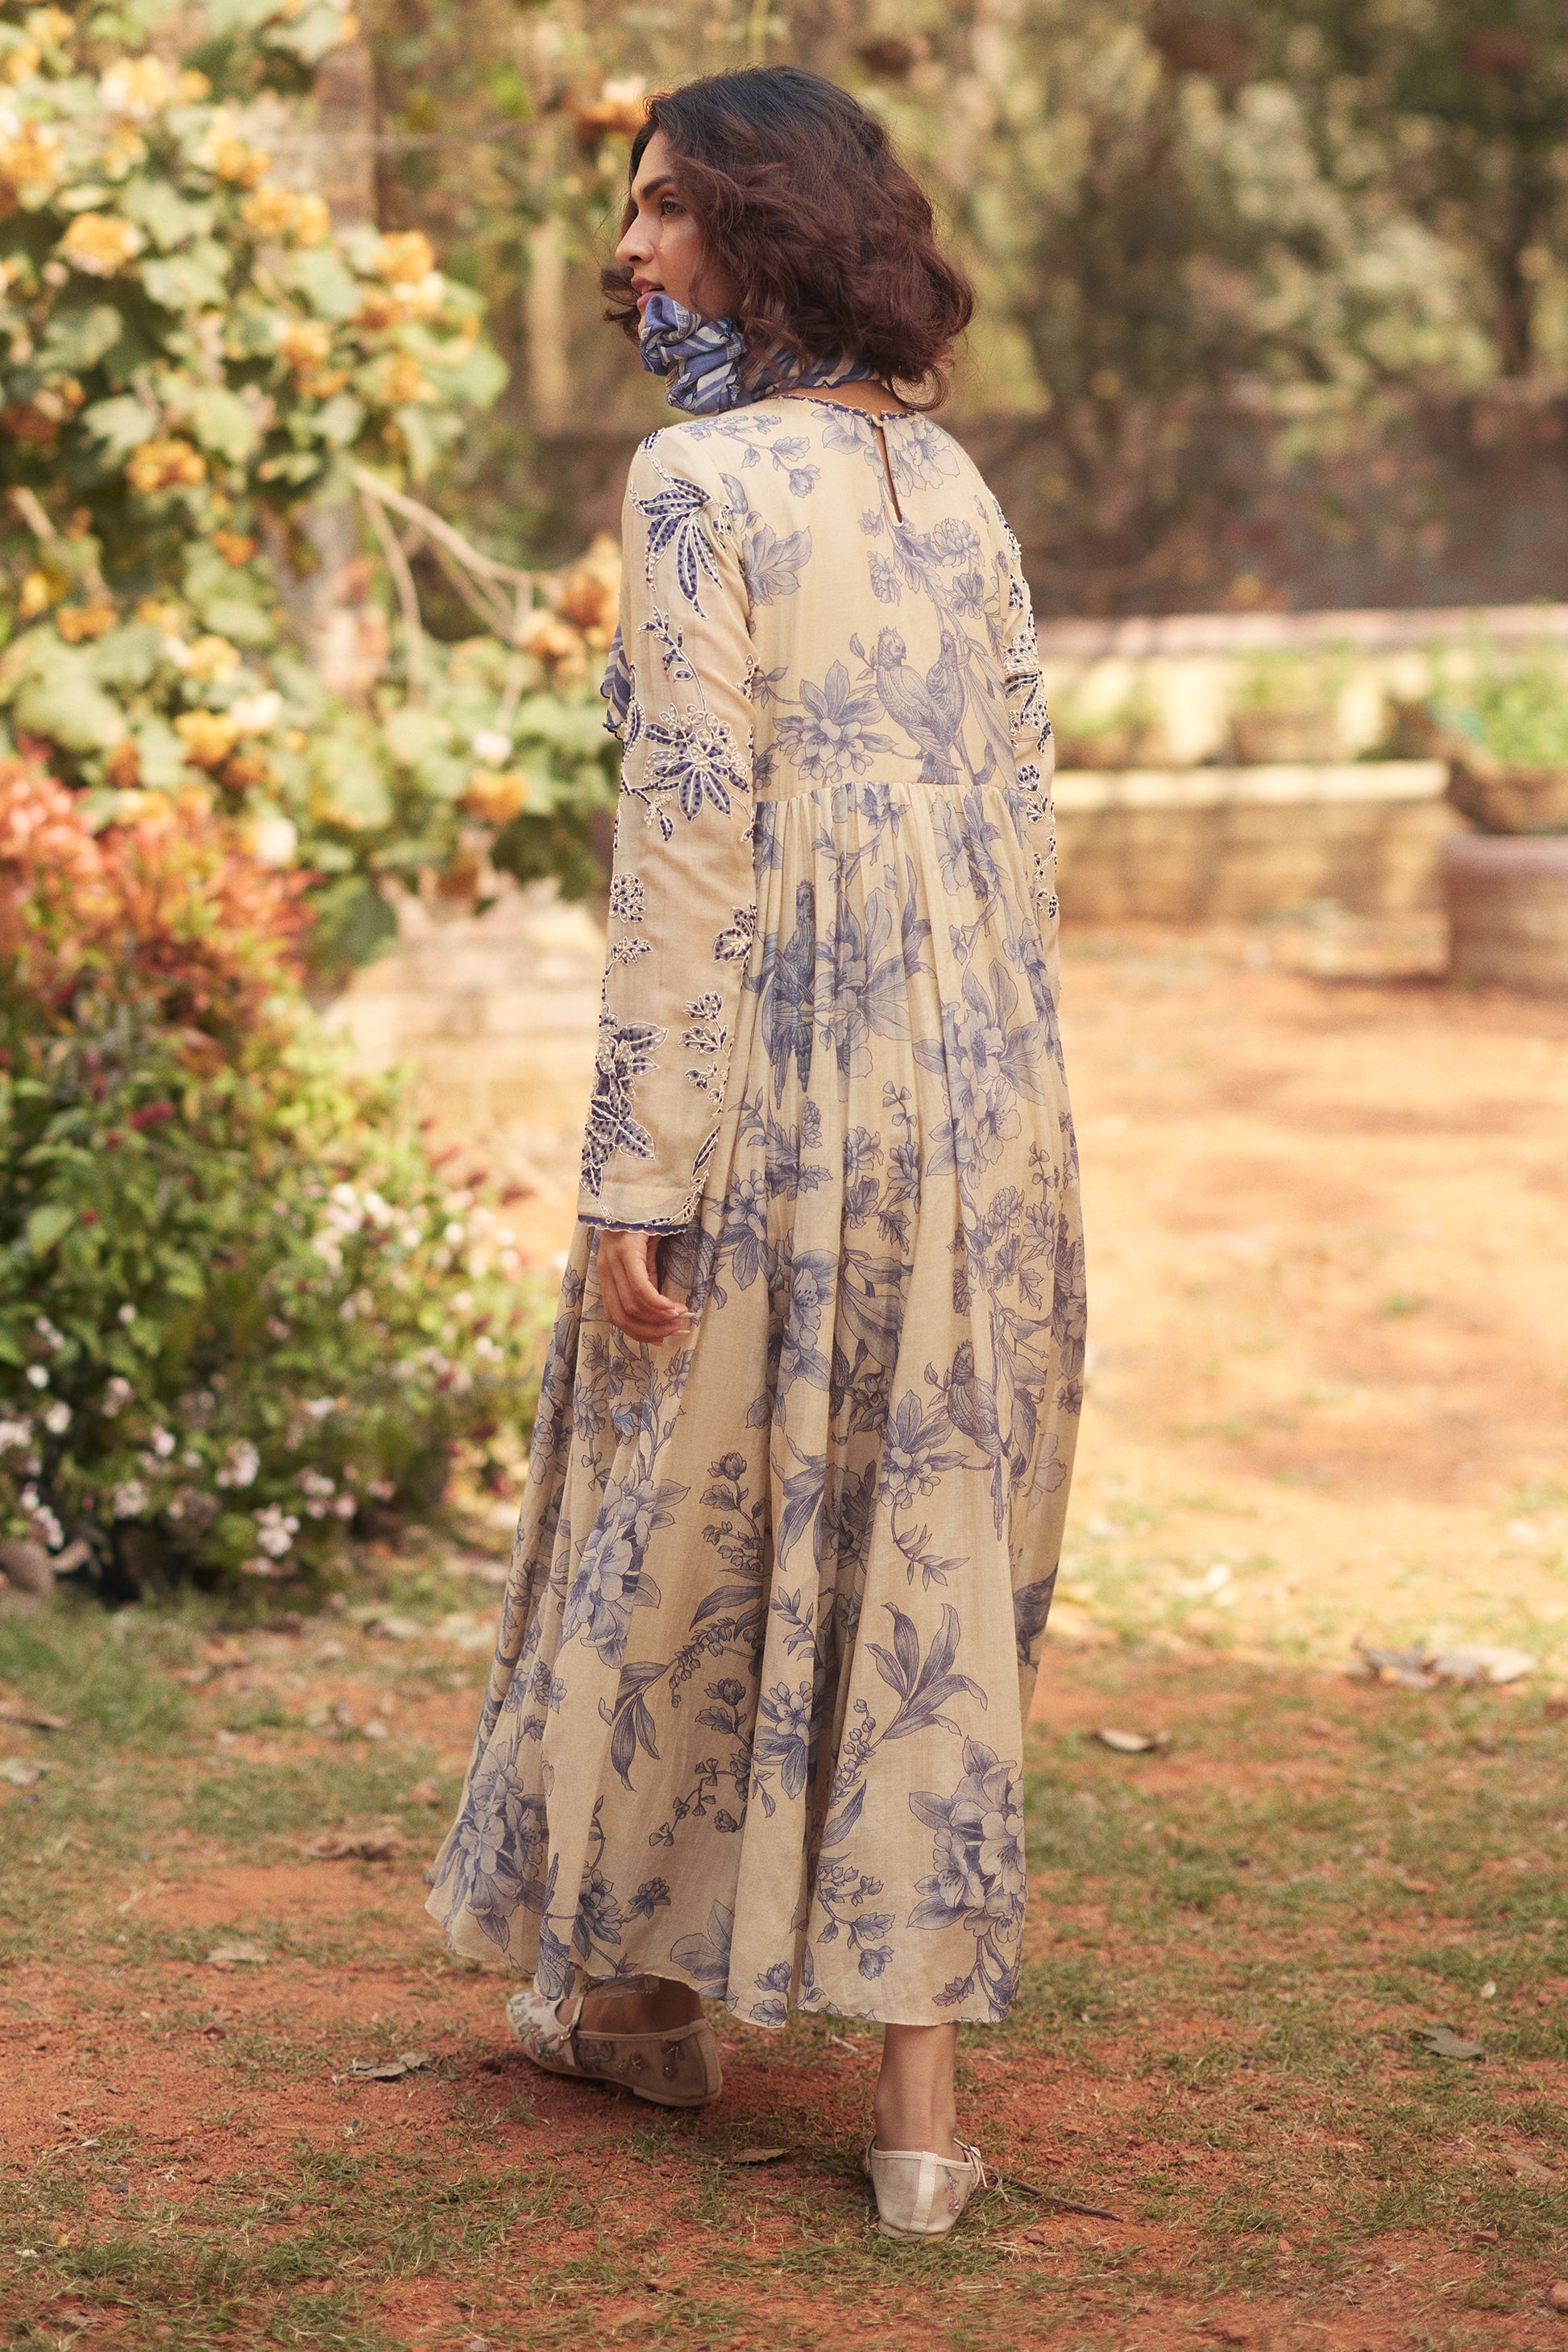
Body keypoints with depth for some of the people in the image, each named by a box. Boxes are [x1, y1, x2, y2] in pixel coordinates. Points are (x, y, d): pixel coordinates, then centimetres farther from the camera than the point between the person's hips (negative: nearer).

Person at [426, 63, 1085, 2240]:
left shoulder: (702, 478, -9)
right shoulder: (954, 481, 11)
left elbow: (691, 840, -14)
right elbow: (1019, 816, 12)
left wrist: (637, 1174, -12)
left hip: (782, 1068, -6)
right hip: (986, 1077, 6)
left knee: (699, 1519, 11)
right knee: (928, 1553, 8)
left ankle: (645, 1983, 29)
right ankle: (920, 2086, 9)